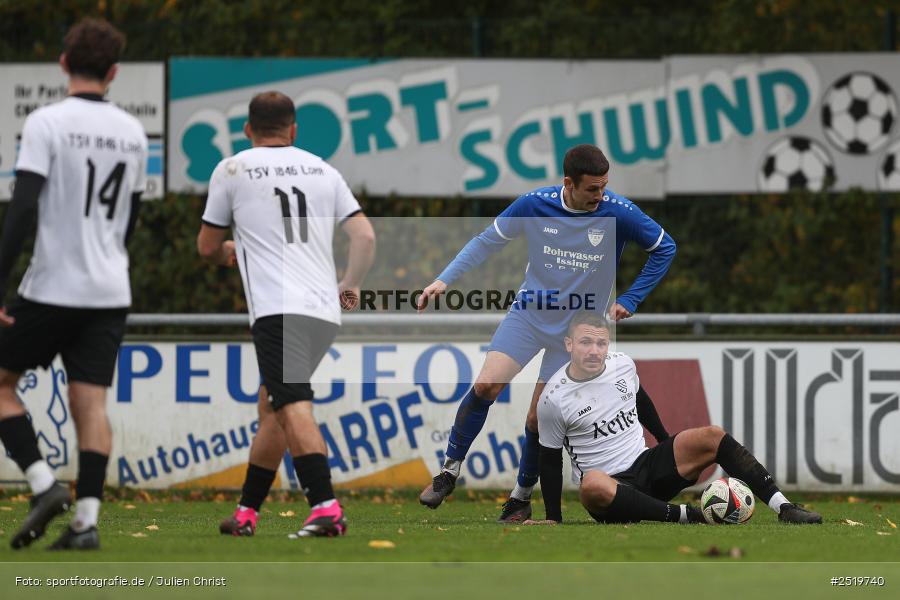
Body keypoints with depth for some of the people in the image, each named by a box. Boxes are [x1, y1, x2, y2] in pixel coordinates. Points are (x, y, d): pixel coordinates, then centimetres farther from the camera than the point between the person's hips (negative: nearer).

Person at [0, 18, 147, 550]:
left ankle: (45, 485, -5)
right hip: (111, 293, 5)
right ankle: (87, 519, -6)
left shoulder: (47, 123, -10)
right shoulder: (133, 133, 8)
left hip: (52, 288, -5)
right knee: (91, 403, 3)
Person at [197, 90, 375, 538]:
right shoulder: (321, 170, 16)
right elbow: (365, 236, 9)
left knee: (293, 408, -17)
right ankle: (246, 513, 23)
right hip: (325, 309, 6)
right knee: (271, 407, 18)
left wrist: (225, 253, 38)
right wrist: (350, 284, 25)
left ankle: (326, 508, -33)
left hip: (276, 311, -6)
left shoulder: (232, 170, 7)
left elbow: (207, 248, 15)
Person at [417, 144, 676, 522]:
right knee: (485, 386, -17)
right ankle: (449, 473, -1)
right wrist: (444, 280, -6)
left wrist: (629, 300, -5)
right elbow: (487, 241, 2)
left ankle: (521, 498, 19)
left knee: (538, 419, -2)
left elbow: (664, 248, 0)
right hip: (528, 315, 1)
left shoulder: (618, 213, -16)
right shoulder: (535, 205, -12)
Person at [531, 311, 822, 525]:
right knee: (592, 485, -42)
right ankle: (681, 515, -35)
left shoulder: (623, 365, 3)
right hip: (610, 489, -5)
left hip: (646, 464, 5)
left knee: (712, 437, -15)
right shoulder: (553, 399, -10)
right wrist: (554, 519, -2)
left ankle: (783, 507, -19)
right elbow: (550, 461, -1)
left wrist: (670, 448, 31)